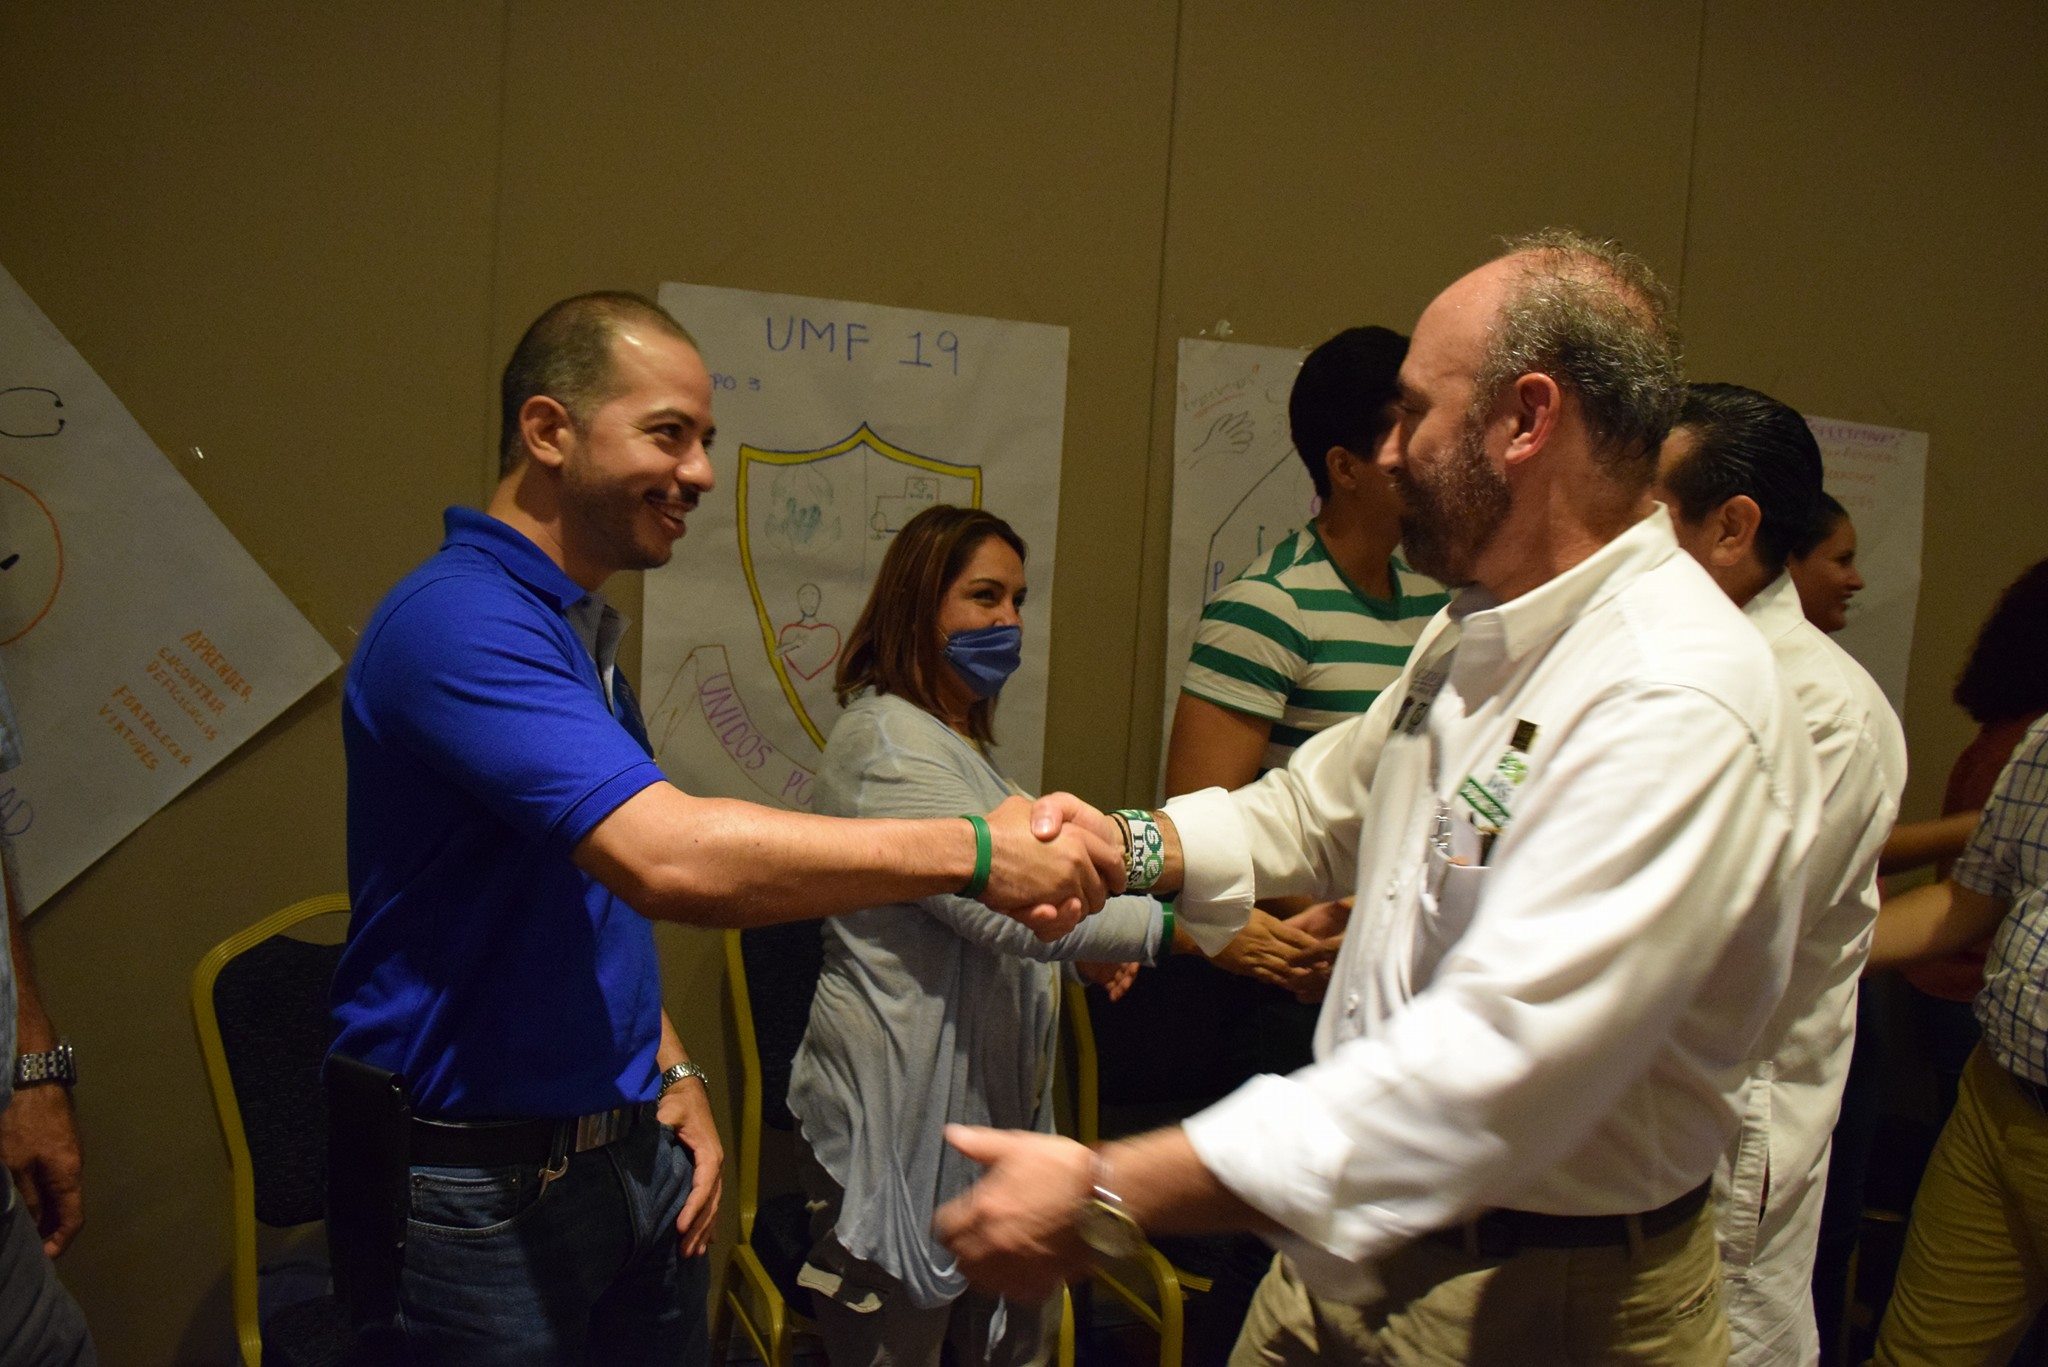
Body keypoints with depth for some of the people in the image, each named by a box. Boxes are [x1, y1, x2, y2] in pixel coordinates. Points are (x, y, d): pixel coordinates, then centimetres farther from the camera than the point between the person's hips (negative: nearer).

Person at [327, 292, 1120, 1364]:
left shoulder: (583, 633, 10)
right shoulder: (458, 622, -21)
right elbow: (669, 858, -34)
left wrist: (673, 1077, 3)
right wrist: (971, 852, -30)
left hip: (630, 1149, 8)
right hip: (479, 1188, -8)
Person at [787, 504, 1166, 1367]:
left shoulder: (954, 736, 17)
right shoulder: (886, 741, -16)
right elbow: (1005, 905, -26)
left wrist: (1090, 945, 8)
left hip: (986, 1098, 10)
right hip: (903, 1115, -9)